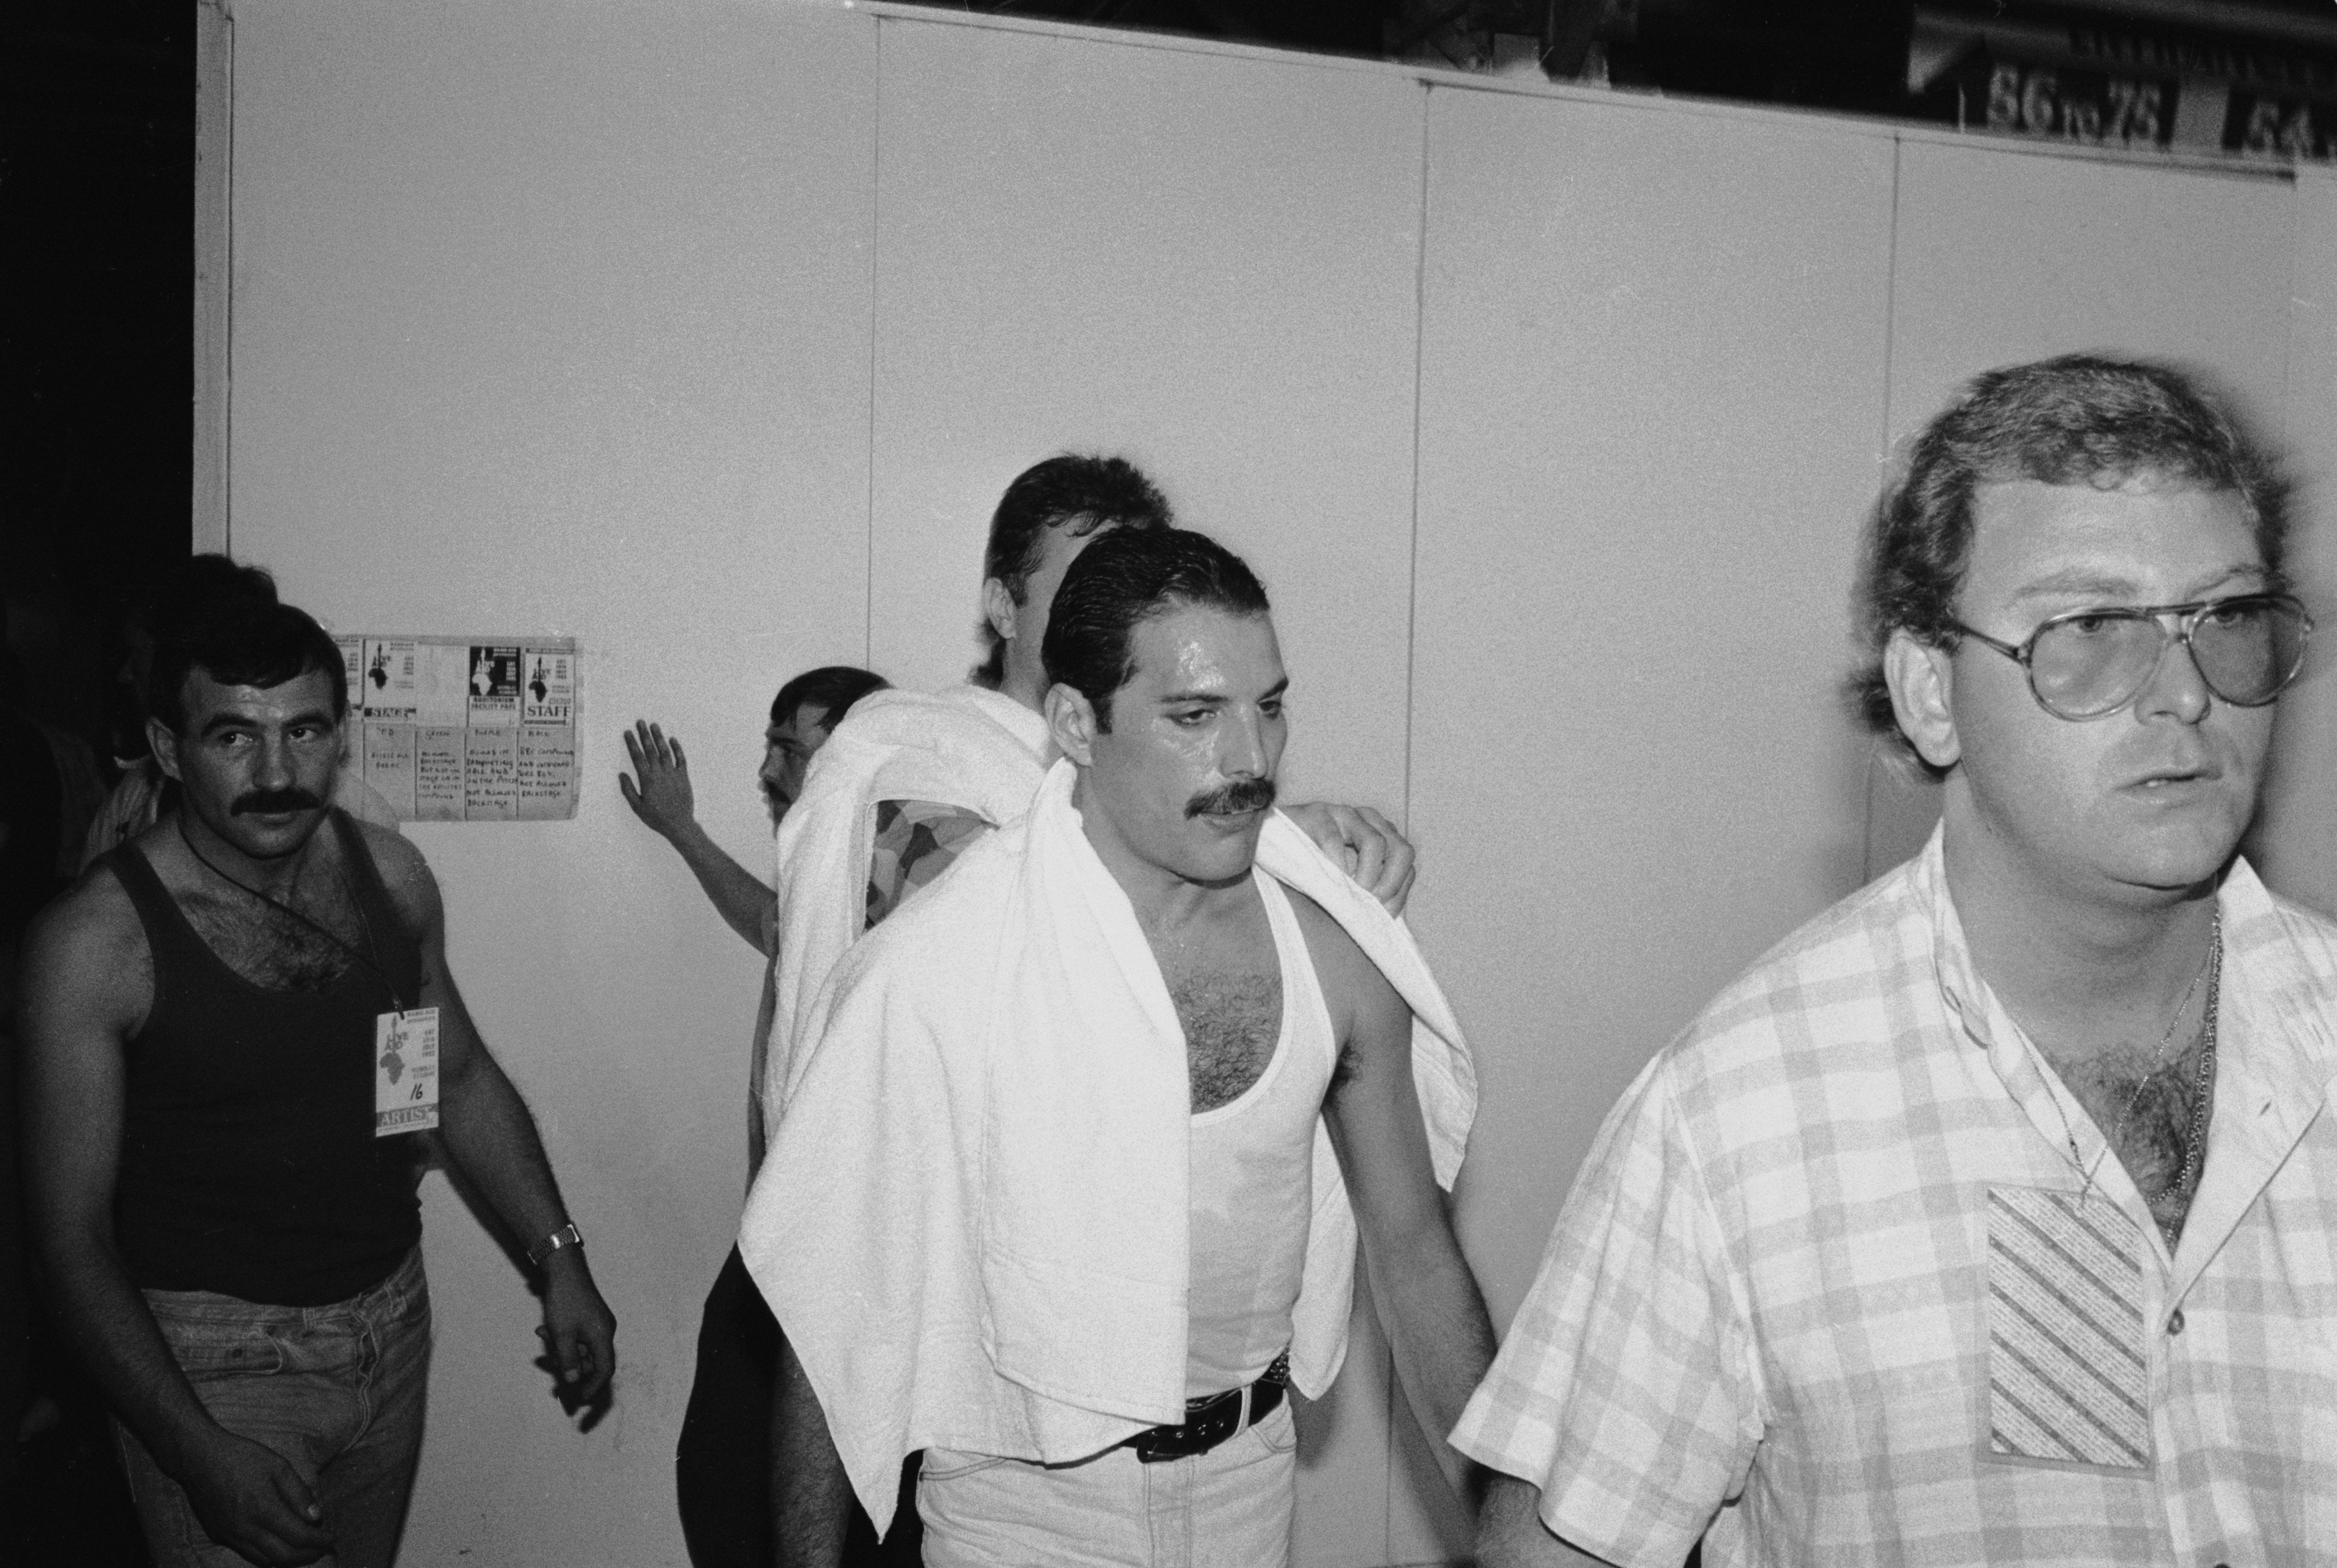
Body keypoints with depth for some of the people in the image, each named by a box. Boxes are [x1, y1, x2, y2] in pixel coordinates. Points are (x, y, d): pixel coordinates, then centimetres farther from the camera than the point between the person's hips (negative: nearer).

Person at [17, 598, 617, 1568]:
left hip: (393, 1322, 5)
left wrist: (559, 1259, 3)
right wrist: (198, 1451, -24)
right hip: (213, 1361, -5)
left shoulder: (391, 875, -4)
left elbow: (462, 1077, 10)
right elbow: (72, 1235, -16)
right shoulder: (98, 941, -18)